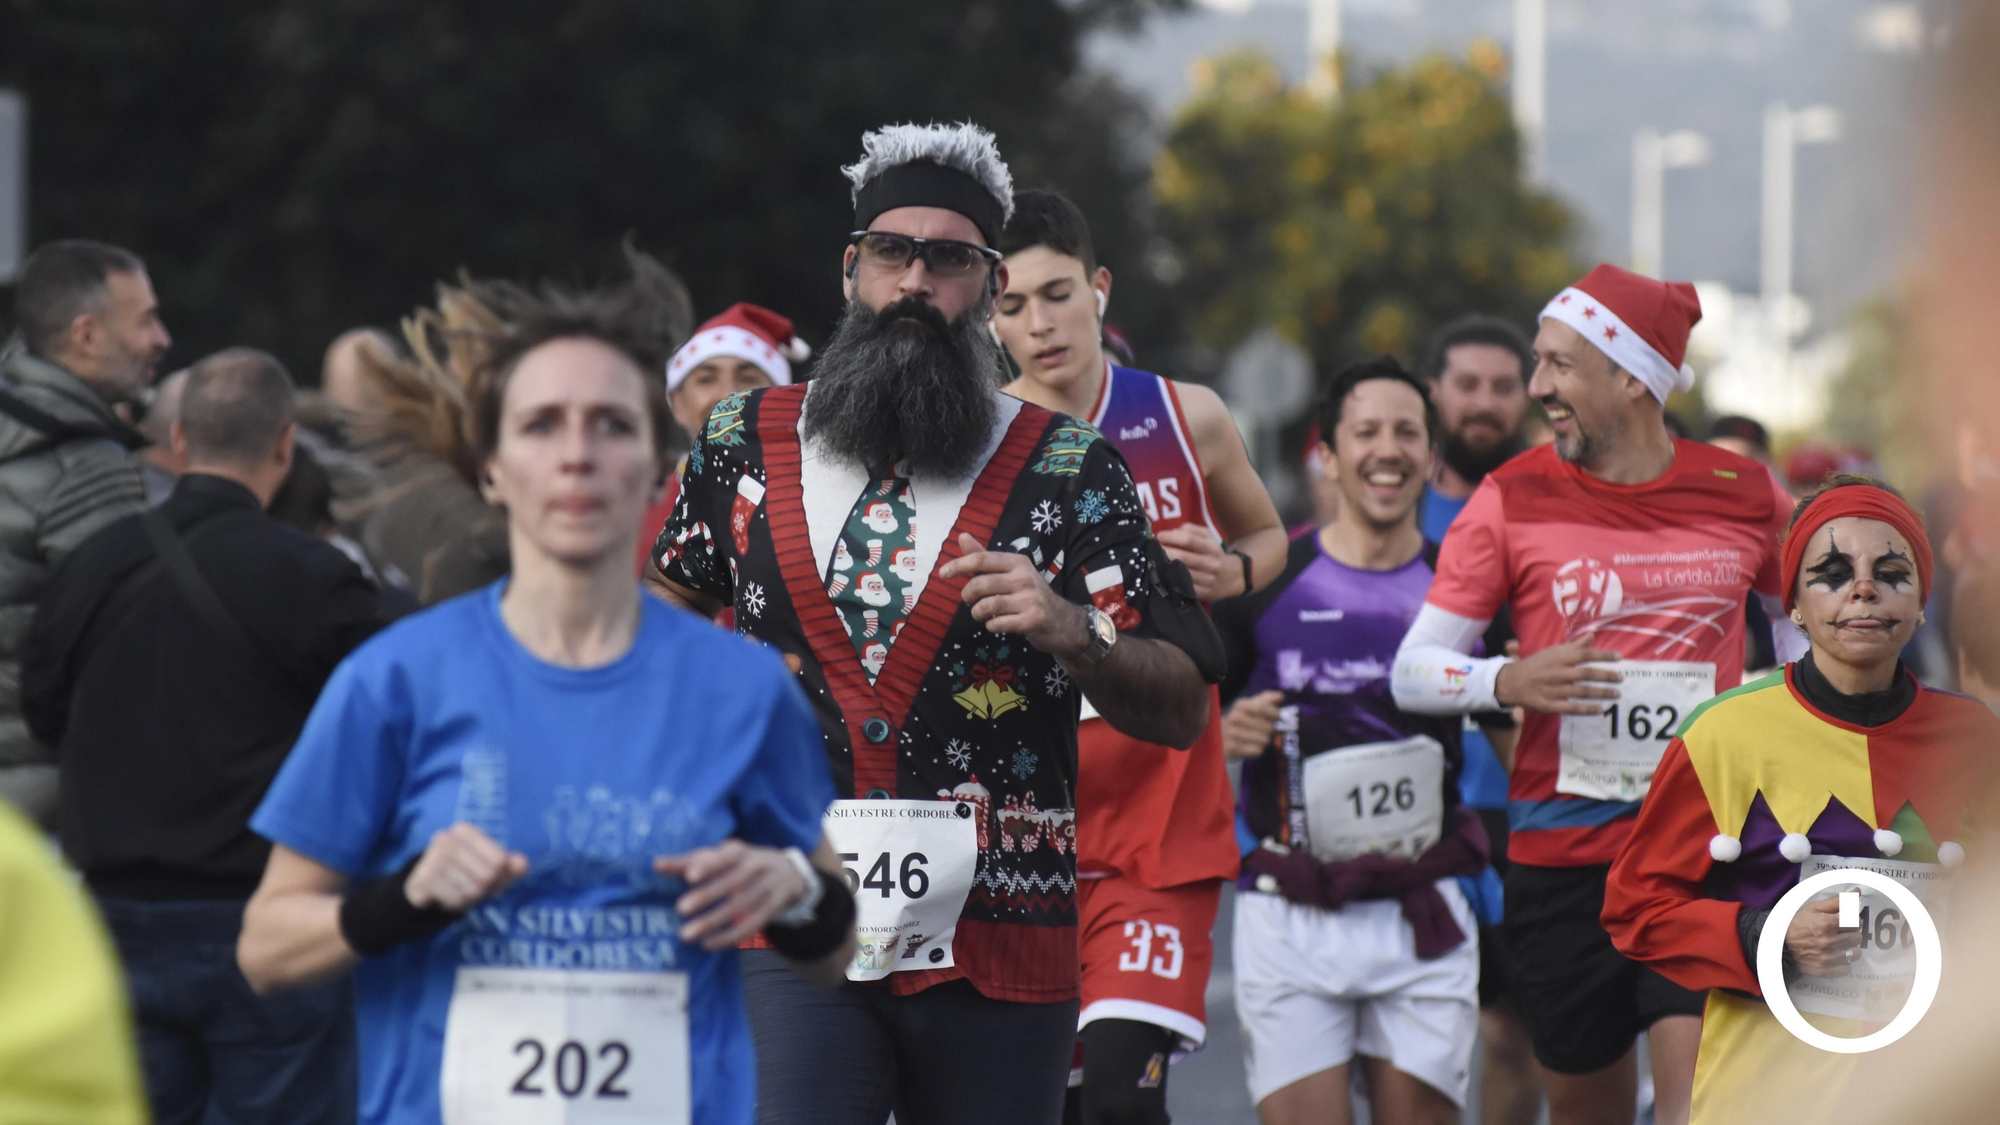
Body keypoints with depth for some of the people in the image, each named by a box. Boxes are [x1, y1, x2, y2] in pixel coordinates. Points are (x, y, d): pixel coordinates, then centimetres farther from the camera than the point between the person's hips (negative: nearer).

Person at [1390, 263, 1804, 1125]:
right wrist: (1509, 682, -19)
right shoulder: (1513, 498, 0)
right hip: (1560, 850, 1)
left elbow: (1800, 618, 23)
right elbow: (1413, 670, 1)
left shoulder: (1743, 495, 3)